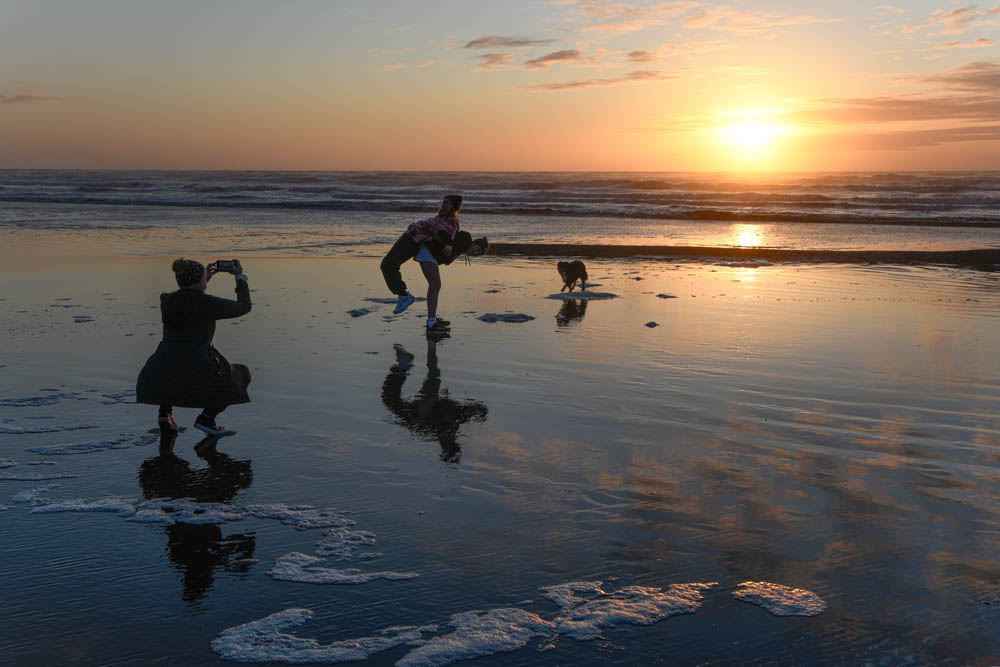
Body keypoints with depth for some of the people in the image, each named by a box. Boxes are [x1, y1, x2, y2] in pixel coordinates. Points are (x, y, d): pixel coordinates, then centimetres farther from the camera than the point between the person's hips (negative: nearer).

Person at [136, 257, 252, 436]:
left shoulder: (167, 301, 9)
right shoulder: (209, 304, -5)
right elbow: (244, 307, 10)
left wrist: (205, 280, 33)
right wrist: (240, 276, 22)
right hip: (196, 378, -5)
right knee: (242, 374, 20)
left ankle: (165, 410, 16)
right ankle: (207, 417, 5)